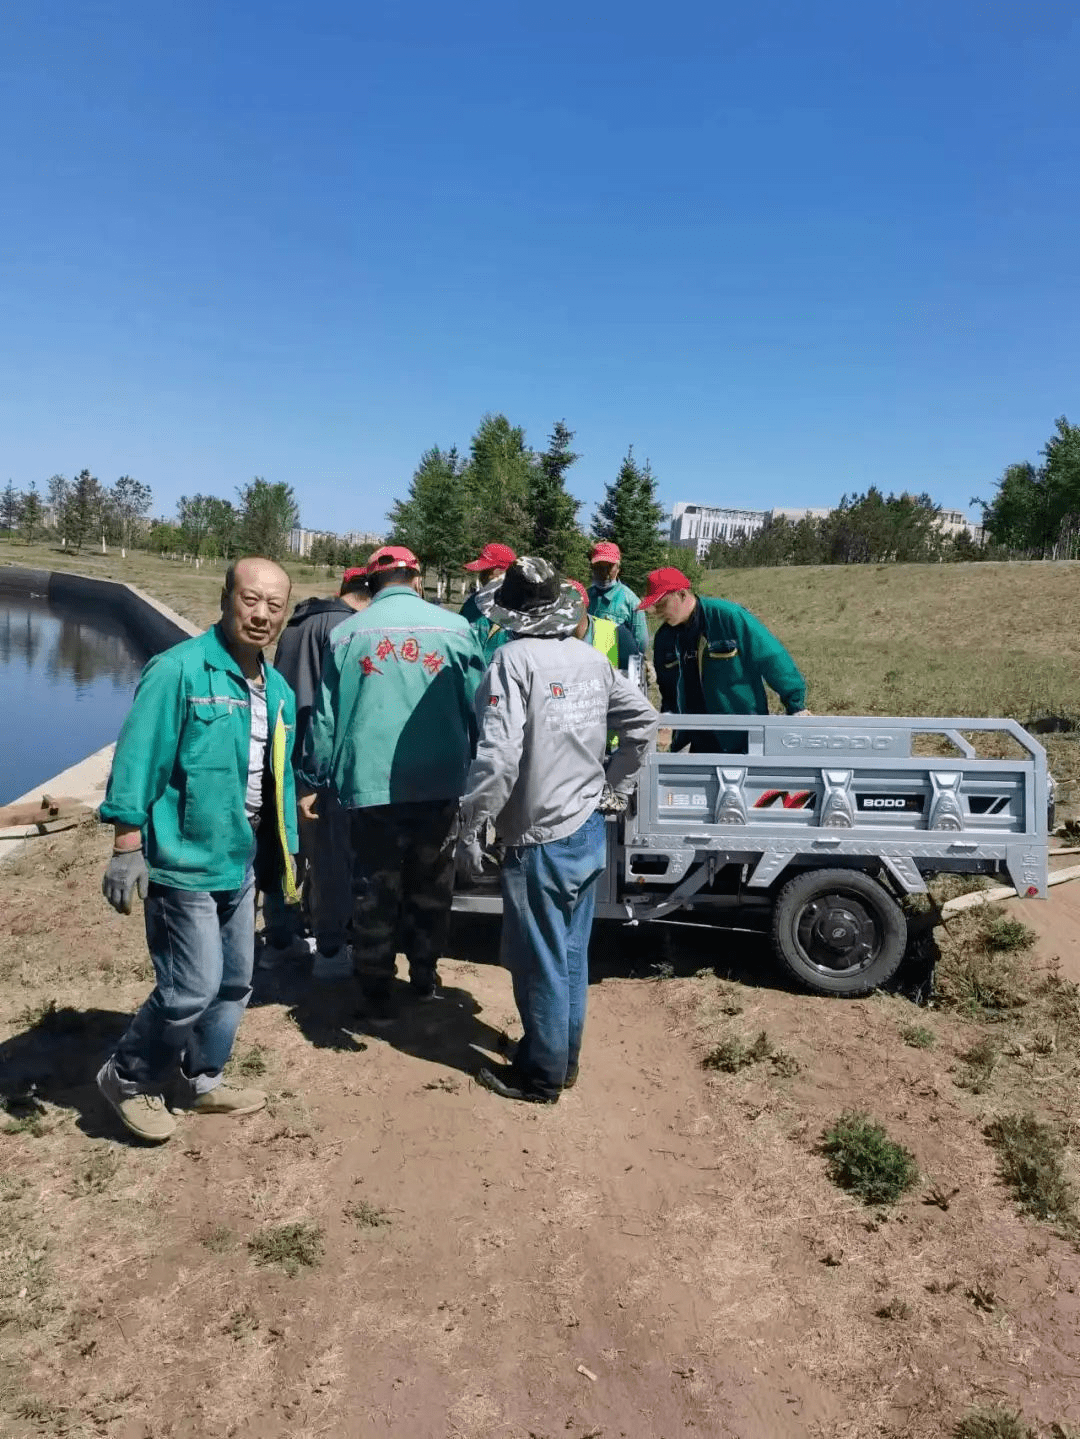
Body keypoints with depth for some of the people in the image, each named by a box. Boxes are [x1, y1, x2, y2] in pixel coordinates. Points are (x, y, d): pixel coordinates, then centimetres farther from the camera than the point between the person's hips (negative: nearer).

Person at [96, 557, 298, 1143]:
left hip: (241, 862, 8)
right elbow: (137, 760, -18)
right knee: (191, 989, -4)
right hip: (183, 861, -8)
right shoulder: (179, 670, -16)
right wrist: (127, 849, -19)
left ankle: (203, 1080, 38)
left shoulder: (278, 691, 8)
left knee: (234, 984, 17)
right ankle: (127, 1080, 21)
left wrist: (285, 854, 17)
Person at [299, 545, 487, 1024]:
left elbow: (326, 715, 4)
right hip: (440, 782, 1)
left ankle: (377, 992, 15)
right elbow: (477, 707, 3)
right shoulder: (454, 627, 1)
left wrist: (312, 780, 11)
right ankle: (425, 975, 28)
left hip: (370, 784, 0)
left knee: (375, 890, 9)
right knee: (431, 886, 16)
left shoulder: (347, 633, 3)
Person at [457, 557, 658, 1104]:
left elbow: (497, 756, -24)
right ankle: (563, 1057, 35)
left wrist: (469, 829, -15)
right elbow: (644, 719, 12)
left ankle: (541, 1075, 22)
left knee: (540, 962, 7)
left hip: (540, 841, -7)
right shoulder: (593, 659, 4)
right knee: (571, 954, 19)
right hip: (588, 832, 7)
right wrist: (615, 787, 20)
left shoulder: (515, 660, -17)